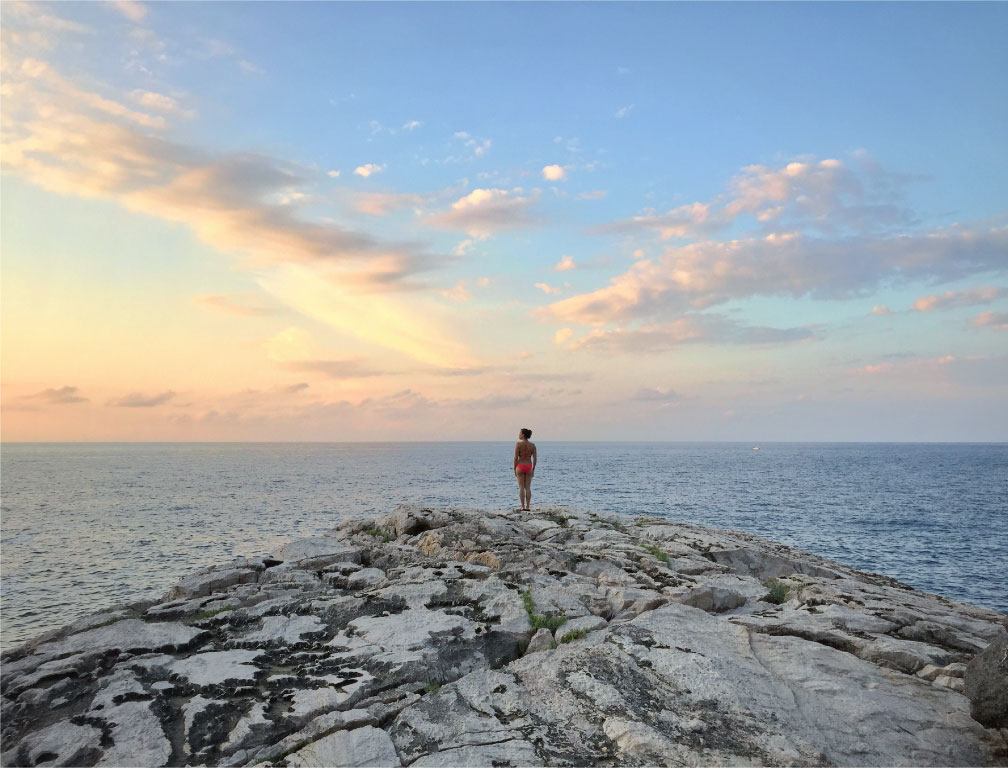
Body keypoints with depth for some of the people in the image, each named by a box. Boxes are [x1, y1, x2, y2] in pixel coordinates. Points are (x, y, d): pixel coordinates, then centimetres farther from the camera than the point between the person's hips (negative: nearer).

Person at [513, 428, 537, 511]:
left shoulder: (518, 444, -11)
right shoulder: (532, 445, 0)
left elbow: (516, 458, -10)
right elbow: (535, 458, 0)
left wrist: (514, 469, 0)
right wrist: (533, 469, 10)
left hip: (520, 466, -3)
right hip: (529, 467, 3)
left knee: (521, 487, 3)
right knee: (528, 488, 8)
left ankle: (523, 507, 2)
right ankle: (527, 506, 6)